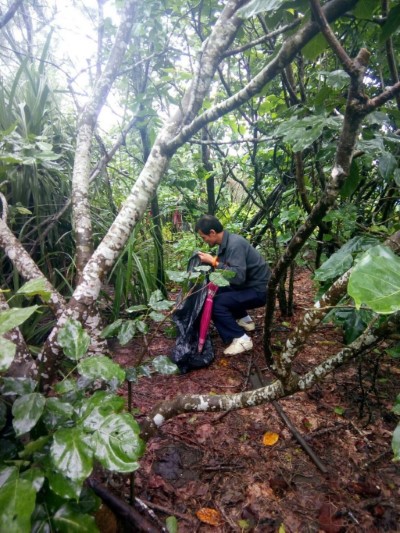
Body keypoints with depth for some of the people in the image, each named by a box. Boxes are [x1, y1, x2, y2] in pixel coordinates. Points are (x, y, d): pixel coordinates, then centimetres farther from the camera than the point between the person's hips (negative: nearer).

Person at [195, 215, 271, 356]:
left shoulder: (235, 244, -25)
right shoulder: (225, 242, 3)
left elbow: (238, 277, -32)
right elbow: (225, 268, 9)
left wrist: (214, 262, -25)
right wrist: (211, 262, -7)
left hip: (259, 290, -9)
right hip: (248, 284, 10)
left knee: (216, 303, -20)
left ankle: (241, 339, -9)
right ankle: (244, 319, 22)